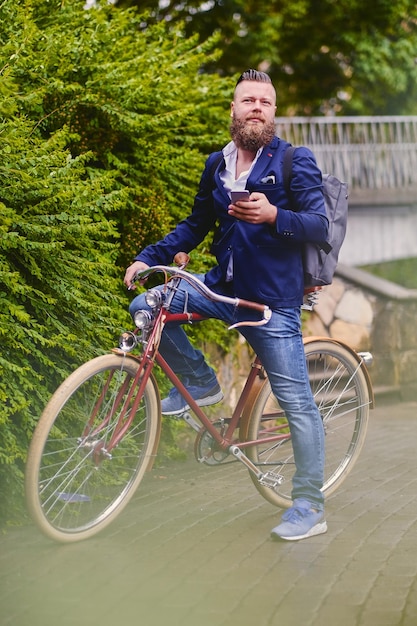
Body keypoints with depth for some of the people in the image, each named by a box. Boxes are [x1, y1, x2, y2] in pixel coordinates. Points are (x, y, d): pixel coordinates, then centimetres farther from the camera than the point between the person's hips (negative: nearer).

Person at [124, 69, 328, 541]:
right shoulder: (217, 164, 9)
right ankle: (199, 381, 12)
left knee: (296, 400, -4)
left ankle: (309, 507, 7)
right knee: (145, 307, -9)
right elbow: (196, 225, 18)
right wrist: (149, 258, 7)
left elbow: (320, 225, -11)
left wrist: (272, 215, -29)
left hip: (273, 298, -5)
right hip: (223, 285, 5)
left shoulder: (295, 161, -6)